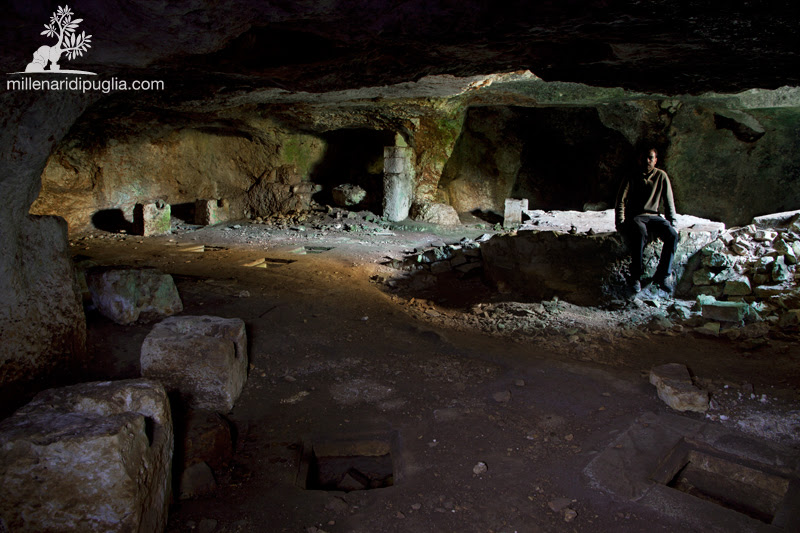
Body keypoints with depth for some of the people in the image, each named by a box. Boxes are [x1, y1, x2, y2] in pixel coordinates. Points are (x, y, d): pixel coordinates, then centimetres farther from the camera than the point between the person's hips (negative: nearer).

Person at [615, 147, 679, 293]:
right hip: (634, 217, -3)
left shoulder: (661, 176, 10)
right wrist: (620, 223, -15)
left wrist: (672, 222, 3)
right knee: (640, 233, -38)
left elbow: (668, 202, 12)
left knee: (672, 235, -28)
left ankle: (662, 276, -18)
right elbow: (621, 202, -2)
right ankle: (635, 277, -30)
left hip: (653, 217, 3)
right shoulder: (631, 179, 5)